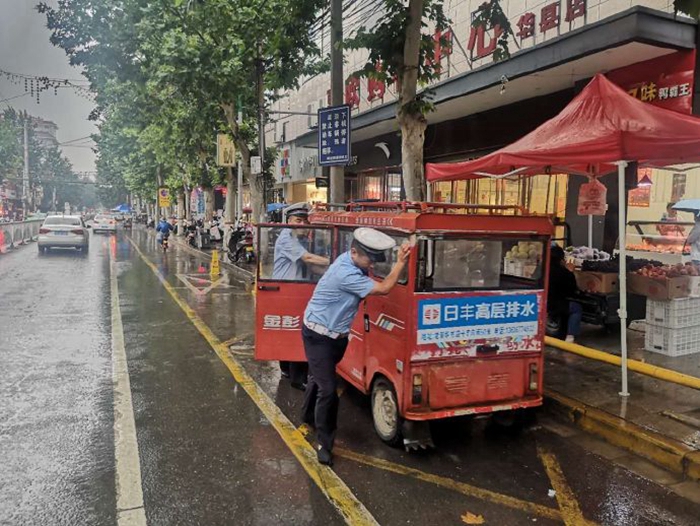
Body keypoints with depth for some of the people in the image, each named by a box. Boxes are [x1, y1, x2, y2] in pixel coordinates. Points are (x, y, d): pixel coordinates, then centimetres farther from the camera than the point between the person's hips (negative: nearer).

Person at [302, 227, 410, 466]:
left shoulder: (354, 263, -5)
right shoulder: (345, 273, -33)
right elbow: (384, 288, -28)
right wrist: (400, 263, -21)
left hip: (337, 334, 9)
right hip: (318, 335, -9)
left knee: (319, 378, 26)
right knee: (328, 388, -9)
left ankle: (308, 416, 48)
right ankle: (324, 443, 4)